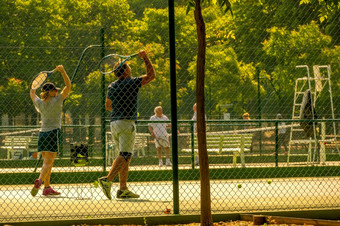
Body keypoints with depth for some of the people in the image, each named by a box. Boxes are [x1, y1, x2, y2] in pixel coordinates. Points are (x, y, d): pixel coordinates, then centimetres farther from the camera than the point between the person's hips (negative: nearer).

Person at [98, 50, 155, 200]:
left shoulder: (111, 87, 14)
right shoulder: (131, 83, -7)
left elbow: (107, 105, 26)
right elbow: (151, 76, -1)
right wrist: (145, 58, 4)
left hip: (114, 123, 8)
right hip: (126, 122, -8)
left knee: (125, 156, 11)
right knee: (125, 155, -14)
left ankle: (123, 189, 4)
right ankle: (107, 180, -31)